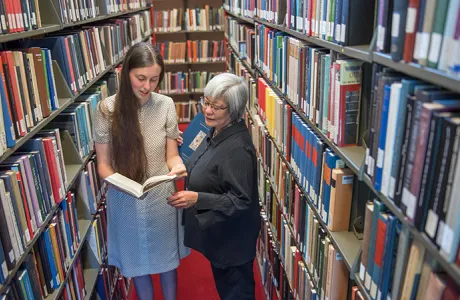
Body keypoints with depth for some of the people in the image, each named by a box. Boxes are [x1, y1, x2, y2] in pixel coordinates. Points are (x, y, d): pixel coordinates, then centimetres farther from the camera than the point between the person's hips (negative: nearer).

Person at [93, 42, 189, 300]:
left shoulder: (166, 105, -11)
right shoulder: (107, 109, -13)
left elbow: (171, 155, -1)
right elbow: (103, 164, -7)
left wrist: (177, 166, -25)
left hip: (162, 198, 1)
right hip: (125, 201, 0)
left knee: (167, 260, 19)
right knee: (137, 263, 20)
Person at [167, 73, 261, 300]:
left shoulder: (237, 148, -31)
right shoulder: (217, 132, -2)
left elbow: (241, 200, -29)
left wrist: (197, 199, -35)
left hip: (232, 237, -9)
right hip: (216, 232, 9)